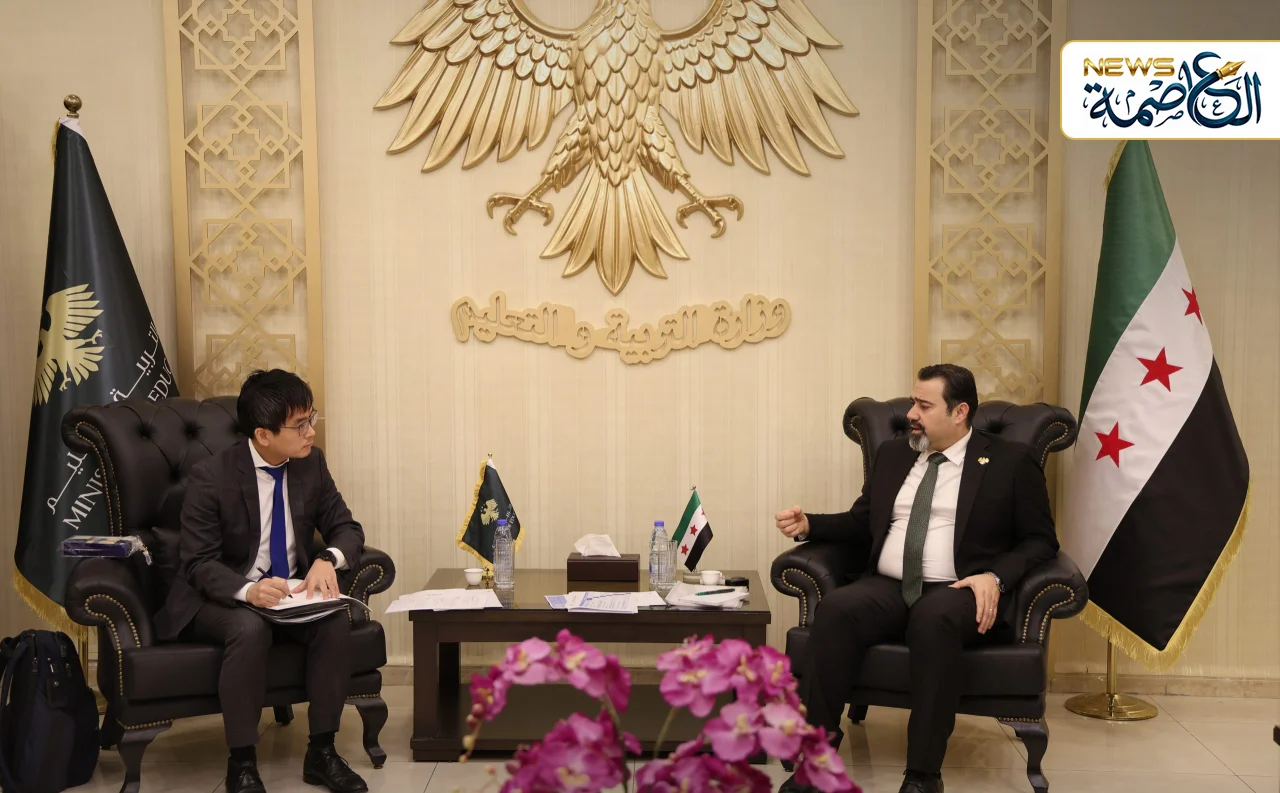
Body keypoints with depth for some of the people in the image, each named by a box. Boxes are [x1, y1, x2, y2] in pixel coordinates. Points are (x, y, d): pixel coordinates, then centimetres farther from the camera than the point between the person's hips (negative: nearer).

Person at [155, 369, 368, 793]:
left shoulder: (311, 463, -4)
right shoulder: (211, 476, -17)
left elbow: (347, 529, 1)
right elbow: (199, 563, -17)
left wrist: (327, 560, -24)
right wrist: (249, 590, -39)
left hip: (289, 592, 4)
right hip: (220, 599, -4)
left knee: (336, 620, -26)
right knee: (250, 628, -36)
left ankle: (321, 752, -12)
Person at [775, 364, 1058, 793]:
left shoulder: (1010, 461, 5)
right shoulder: (893, 454, 18)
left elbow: (1040, 540, 3)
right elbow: (861, 524, 22)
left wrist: (996, 577, -14)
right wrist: (809, 524, 4)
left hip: (957, 593, -3)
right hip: (887, 588, 4)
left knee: (934, 619, -39)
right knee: (835, 610, -30)